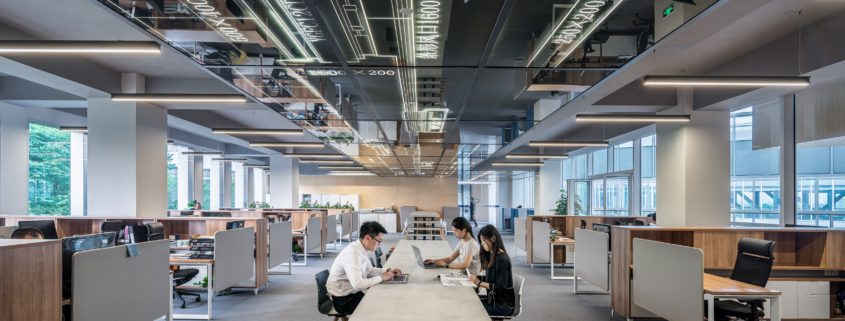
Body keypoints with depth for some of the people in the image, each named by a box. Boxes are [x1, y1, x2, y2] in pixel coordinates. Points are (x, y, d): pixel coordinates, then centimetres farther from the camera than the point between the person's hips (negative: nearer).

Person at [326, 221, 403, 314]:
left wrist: (387, 271, 0)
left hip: (353, 292, 8)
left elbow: (369, 270, 15)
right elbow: (358, 284, -33)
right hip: (343, 299, -8)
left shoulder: (361, 249, -1)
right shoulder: (352, 253, -27)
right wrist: (381, 277, -22)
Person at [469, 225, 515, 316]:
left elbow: (501, 287, -20)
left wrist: (479, 283, -20)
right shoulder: (491, 256, 8)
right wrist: (477, 277, -4)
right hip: (494, 299, 8)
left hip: (504, 305, -8)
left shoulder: (502, 259, -18)